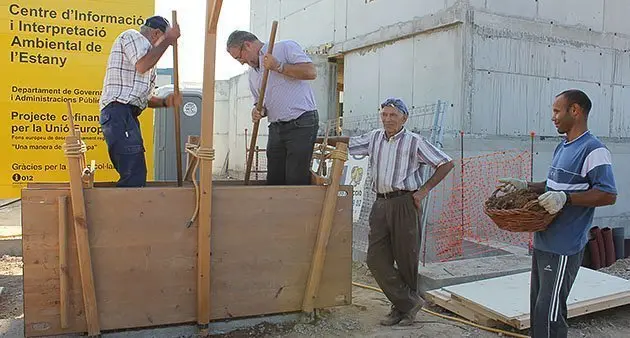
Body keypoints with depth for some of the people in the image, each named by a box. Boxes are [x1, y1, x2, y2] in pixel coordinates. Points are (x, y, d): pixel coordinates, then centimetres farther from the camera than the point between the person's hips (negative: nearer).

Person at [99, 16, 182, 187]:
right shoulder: (132, 35, 7)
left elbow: (144, 99, 29)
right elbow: (142, 65, -15)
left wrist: (165, 101, 10)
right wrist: (168, 39, -6)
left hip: (128, 115, 10)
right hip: (119, 112, -10)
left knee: (132, 175, 8)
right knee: (135, 177, -17)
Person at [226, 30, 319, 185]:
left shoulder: (286, 47, 0)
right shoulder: (253, 74, 22)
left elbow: (311, 72, -12)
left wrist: (278, 66, -14)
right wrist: (259, 111, 4)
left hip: (301, 124, -7)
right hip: (276, 128, 7)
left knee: (296, 181, -10)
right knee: (274, 180, 7)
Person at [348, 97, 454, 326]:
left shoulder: (415, 142, -1)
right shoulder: (374, 138, 13)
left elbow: (446, 164, 0)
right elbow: (347, 144, 19)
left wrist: (424, 190, -3)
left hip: (404, 203, -5)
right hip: (381, 204, 5)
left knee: (406, 259, 3)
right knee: (376, 259, 0)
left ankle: (403, 306, 21)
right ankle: (409, 302, 11)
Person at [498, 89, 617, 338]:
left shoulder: (593, 150, -15)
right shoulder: (562, 147, 14)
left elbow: (608, 195, -20)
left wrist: (565, 198, -28)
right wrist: (525, 186, 11)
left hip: (564, 248, -9)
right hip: (543, 242, 9)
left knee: (549, 313, -4)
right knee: (537, 307, 18)